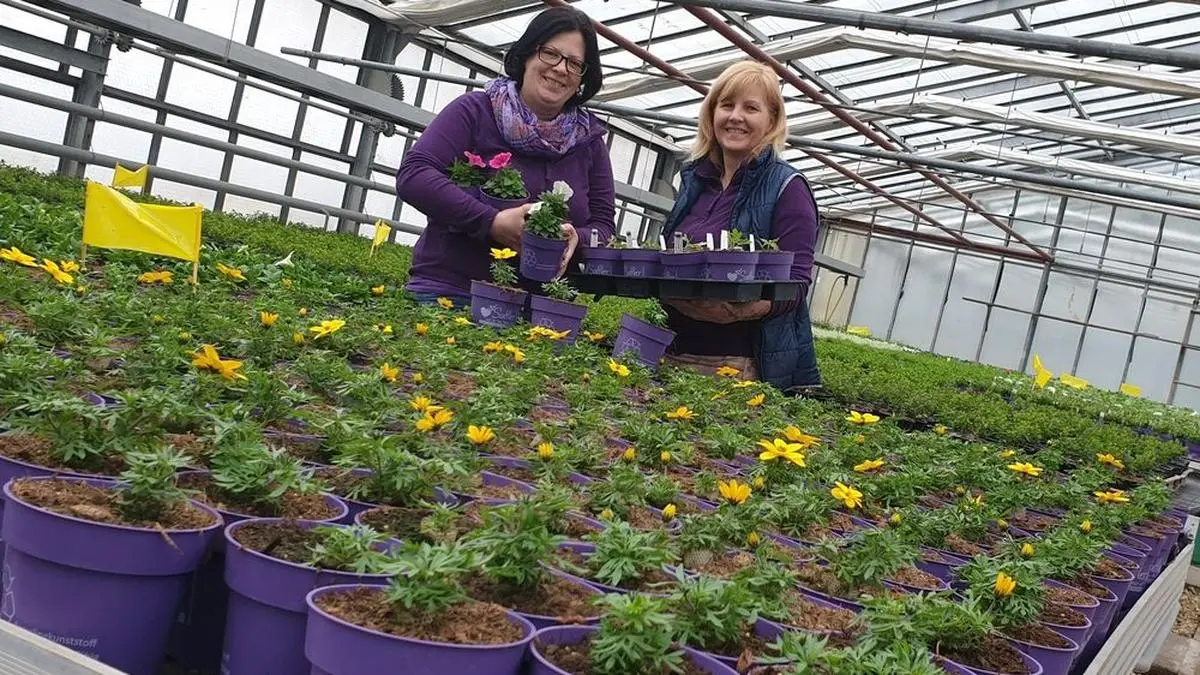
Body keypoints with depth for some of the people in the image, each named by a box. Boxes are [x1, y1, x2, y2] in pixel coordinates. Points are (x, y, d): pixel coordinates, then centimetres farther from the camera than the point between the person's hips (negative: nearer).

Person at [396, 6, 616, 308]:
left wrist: (576, 238, -13)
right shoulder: (475, 110, 0)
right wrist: (492, 222, -20)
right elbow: (412, 175, -10)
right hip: (448, 291, -3)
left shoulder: (589, 140, 11)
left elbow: (603, 224, 12)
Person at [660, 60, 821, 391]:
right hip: (674, 352, 5)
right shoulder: (694, 177, 11)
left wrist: (744, 308, -31)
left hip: (740, 364, -5)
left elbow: (796, 285, -12)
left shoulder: (787, 188, -6)